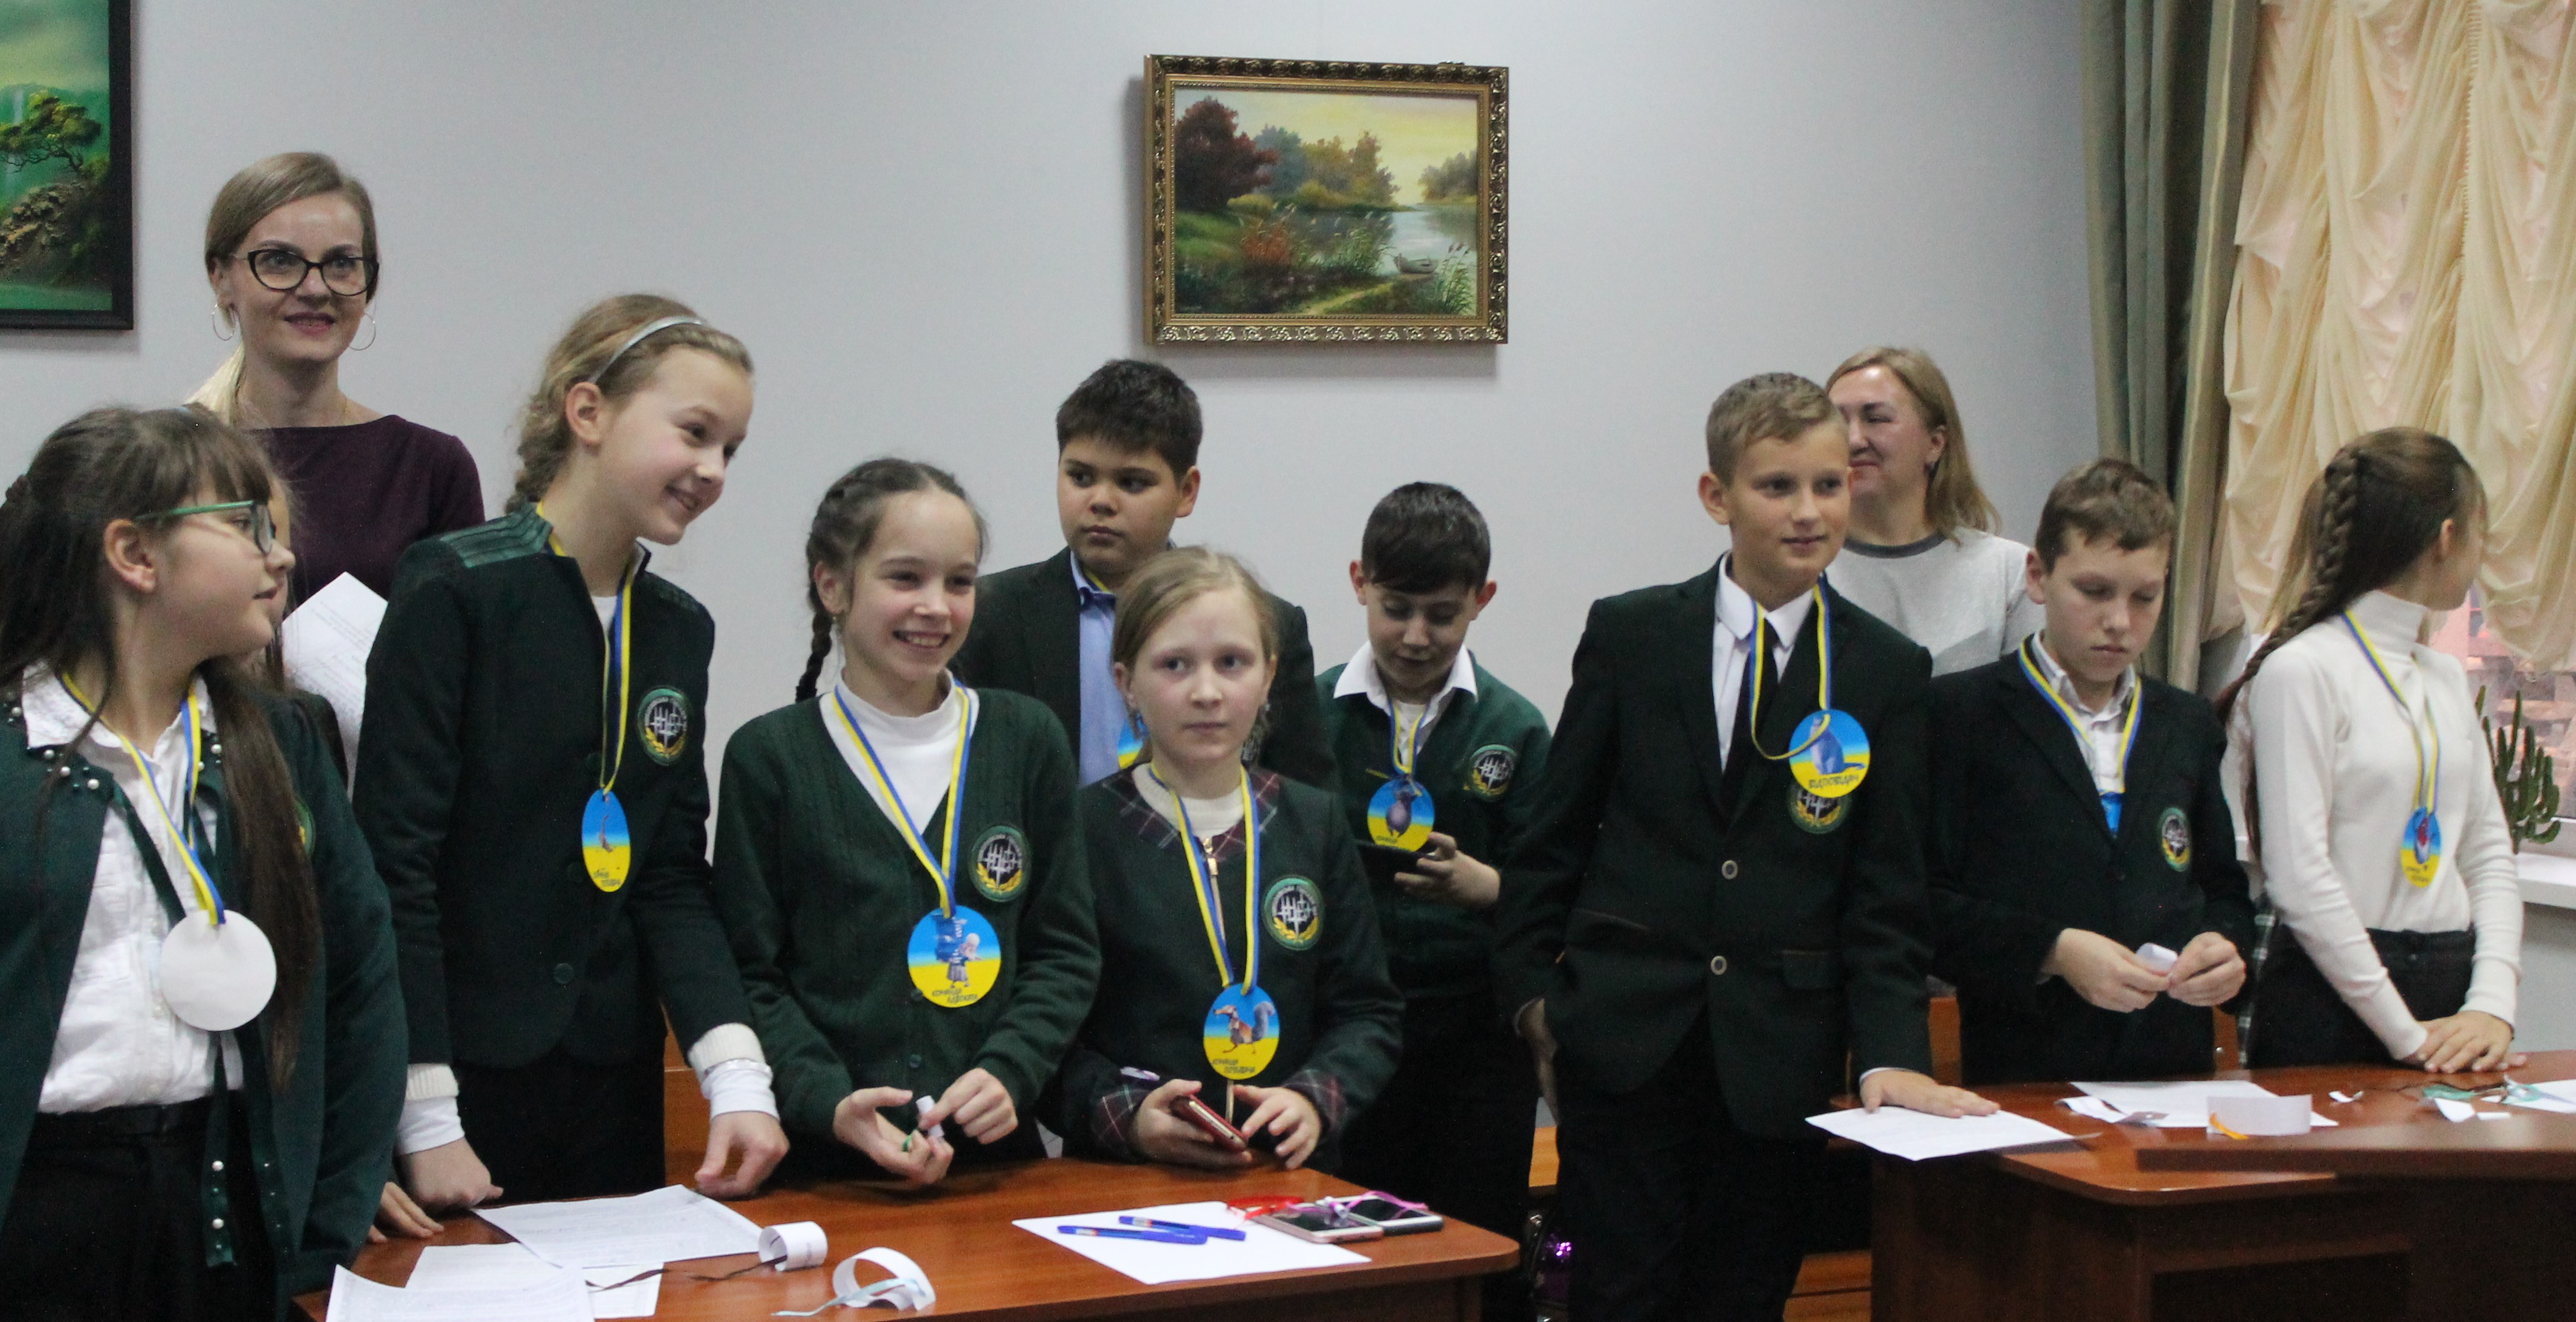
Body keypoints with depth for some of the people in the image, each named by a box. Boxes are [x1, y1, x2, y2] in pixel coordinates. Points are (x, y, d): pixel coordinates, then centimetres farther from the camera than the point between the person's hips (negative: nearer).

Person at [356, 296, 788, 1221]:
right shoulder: (455, 590, -10)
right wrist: (427, 1121, -17)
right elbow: (395, 859, -13)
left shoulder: (679, 630, 10)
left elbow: (673, 877, 7)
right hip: (470, 1077, -6)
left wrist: (736, 1076, -8)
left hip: (613, 1086, 6)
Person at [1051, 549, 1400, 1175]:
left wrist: (1314, 1100, -4)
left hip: (1293, 1172, 3)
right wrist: (1126, 1115, -16)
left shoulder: (1315, 823, 14)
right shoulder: (1082, 829, 2)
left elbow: (1368, 1011, 13)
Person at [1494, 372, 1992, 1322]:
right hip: (1624, 1039, -1)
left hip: (1777, 1057, 1)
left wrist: (1889, 1055, -9)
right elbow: (1555, 829, 7)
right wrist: (1532, 988, 1)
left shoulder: (1888, 674, 4)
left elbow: (1886, 894, 2)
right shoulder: (1631, 636, 3)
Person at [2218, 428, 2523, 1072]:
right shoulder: (2302, 670, -11)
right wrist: (2405, 1035, -16)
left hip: (2453, 979, 7)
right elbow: (2300, 877, -17)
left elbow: (2489, 854, 11)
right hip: (2332, 999, -7)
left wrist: (2492, 1004, -5)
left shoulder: (2446, 678, 12)